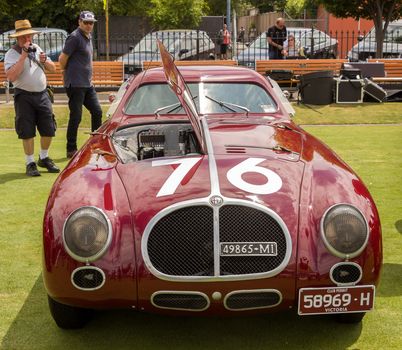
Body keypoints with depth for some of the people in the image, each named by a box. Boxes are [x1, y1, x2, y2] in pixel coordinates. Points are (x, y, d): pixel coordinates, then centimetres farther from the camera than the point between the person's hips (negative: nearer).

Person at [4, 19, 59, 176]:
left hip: (42, 94, 5)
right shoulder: (11, 54, -6)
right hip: (24, 97, -5)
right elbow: (11, 76, -21)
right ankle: (30, 164, 10)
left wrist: (44, 61, -4)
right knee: (27, 132, -2)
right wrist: (23, 56, -22)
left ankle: (44, 158, 25)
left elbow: (52, 69, 18)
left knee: (49, 130, 5)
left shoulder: (37, 49, 13)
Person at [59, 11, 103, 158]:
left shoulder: (88, 37, 16)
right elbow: (62, 59, -13)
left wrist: (88, 76, 16)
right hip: (75, 85, -9)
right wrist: (69, 73, 1)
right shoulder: (75, 37, -12)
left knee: (97, 112, 11)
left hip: (87, 84, 9)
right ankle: (71, 150, 4)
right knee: (76, 117, -5)